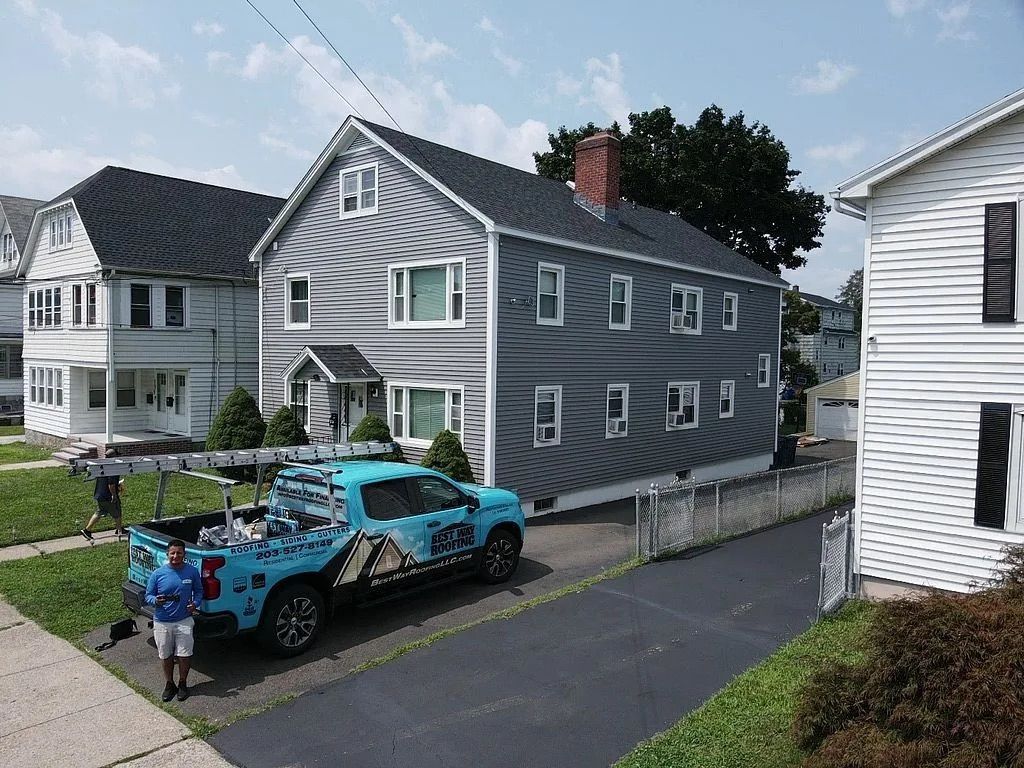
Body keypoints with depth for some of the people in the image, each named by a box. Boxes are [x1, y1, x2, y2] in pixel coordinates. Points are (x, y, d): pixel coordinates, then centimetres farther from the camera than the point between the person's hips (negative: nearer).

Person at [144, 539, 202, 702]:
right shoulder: (157, 574, -8)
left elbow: (198, 590, 8)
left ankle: (182, 683, 26)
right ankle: (169, 684, 33)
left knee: (185, 655, 4)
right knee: (165, 656, 13)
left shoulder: (192, 571, -5)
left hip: (184, 621, 0)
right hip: (162, 622, 0)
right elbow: (148, 596, 0)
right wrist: (156, 601, -22)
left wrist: (195, 603, -11)